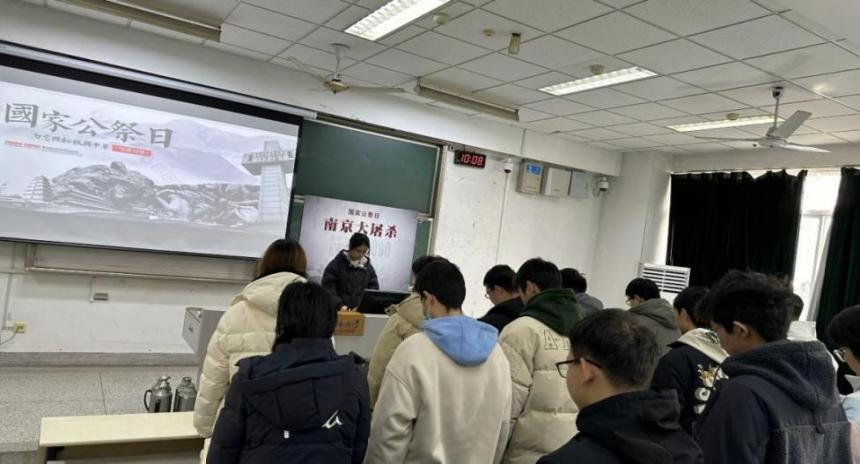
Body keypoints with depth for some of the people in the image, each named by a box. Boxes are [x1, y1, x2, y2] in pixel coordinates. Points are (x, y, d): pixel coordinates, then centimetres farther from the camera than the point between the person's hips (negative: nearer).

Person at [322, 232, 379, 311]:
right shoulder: (336, 264, -1)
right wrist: (340, 305, -19)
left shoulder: (368, 268, 10)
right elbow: (328, 286, -6)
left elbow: (374, 289, 10)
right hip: (339, 311, -3)